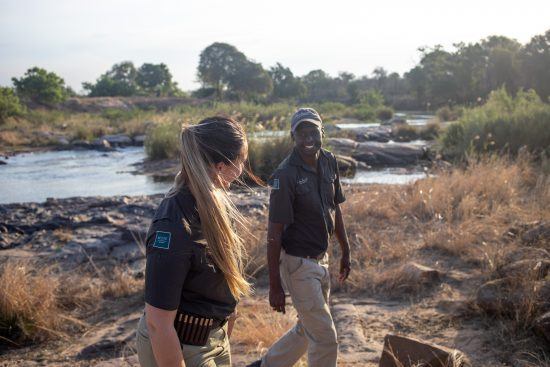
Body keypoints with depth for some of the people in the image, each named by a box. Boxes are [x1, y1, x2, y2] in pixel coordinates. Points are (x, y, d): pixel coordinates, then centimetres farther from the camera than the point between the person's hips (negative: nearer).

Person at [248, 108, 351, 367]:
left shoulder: (329, 162, 0)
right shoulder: (286, 175, -21)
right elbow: (274, 233, -19)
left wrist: (345, 252, 16)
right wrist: (275, 287, -18)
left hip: (322, 258, 8)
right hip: (298, 264, -8)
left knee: (308, 329, 23)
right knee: (325, 338, 1)